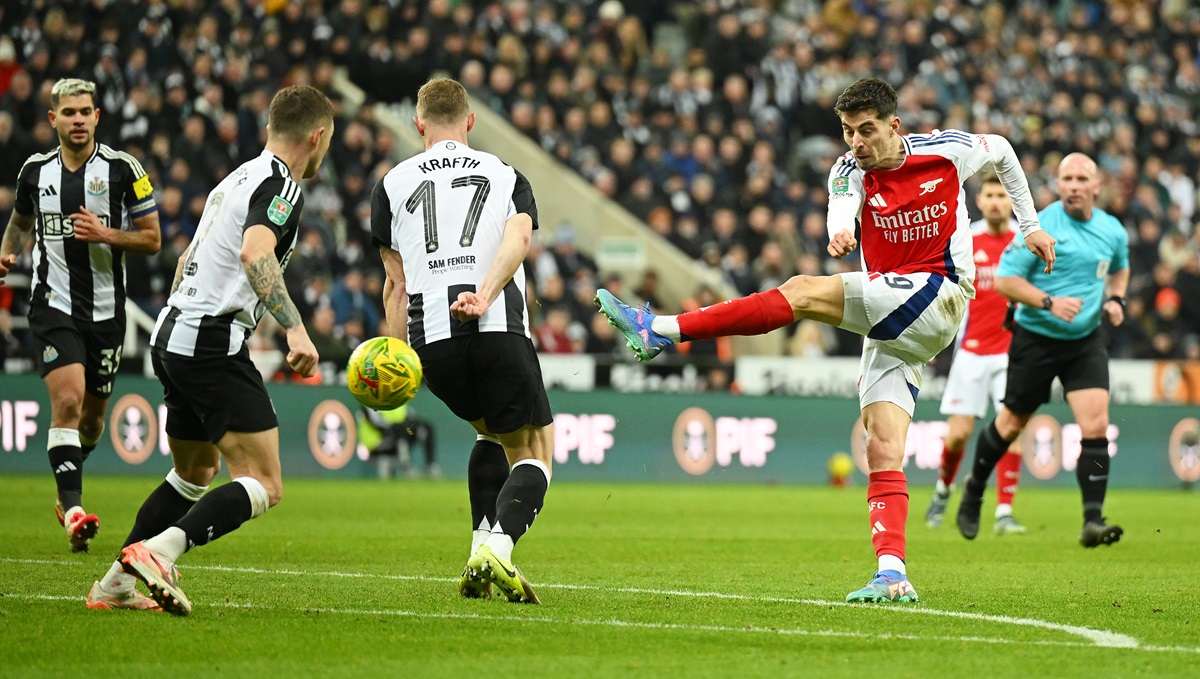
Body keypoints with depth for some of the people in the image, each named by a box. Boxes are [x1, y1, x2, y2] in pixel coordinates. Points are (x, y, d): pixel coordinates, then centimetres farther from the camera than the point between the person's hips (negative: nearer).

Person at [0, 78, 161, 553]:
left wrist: (105, 234, -18)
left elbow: (152, 239, -2)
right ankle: (73, 508, -22)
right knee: (67, 401, -20)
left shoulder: (123, 169, -5)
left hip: (106, 309, 0)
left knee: (92, 415, 11)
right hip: (53, 305, 0)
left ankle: (66, 492, 38)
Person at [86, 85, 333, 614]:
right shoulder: (281, 185, -10)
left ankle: (114, 585, 23)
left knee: (194, 474, 25)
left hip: (173, 335, 10)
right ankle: (157, 551, -26)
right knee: (264, 486, -11)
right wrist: (295, 328, -33)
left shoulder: (238, 178, 19)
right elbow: (254, 252, -29)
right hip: (213, 343, -10)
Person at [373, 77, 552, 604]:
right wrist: (485, 296, -19)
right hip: (499, 329, -3)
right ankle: (498, 547, -21)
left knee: (493, 432, 27)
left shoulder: (393, 184, 18)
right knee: (533, 450, 5)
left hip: (431, 339, 3)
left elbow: (396, 285, 13)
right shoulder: (507, 176, 17)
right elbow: (518, 237, -5)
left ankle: (482, 546, 14)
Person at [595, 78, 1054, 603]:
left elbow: (1001, 150, 22)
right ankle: (893, 575, -16)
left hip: (940, 297, -6)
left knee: (803, 292, -20)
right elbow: (842, 210, -20)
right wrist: (840, 233, -45)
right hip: (893, 328, 6)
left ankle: (660, 330, -21)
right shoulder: (850, 171, 5)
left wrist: (1030, 225, 24)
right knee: (883, 453, -10)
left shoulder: (947, 151, 0)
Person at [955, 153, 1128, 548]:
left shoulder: (1113, 232, 2)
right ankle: (974, 490, 37)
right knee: (1011, 424, 11)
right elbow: (1005, 280, -14)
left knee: (1095, 425, -14)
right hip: (1036, 338, -3)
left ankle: (1093, 522, -13)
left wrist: (1115, 298, 4)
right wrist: (1049, 302, -26)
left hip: (1086, 341, 3)